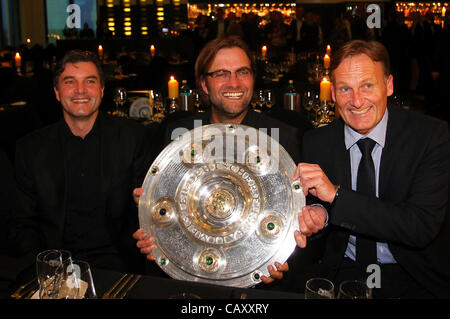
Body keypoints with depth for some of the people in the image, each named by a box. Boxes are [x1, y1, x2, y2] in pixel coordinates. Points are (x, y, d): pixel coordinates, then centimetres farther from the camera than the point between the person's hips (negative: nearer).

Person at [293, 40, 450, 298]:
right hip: (343, 274, 1)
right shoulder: (315, 143, -3)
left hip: (416, 279, 0)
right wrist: (316, 216, -18)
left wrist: (336, 194, -26)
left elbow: (422, 227, -19)